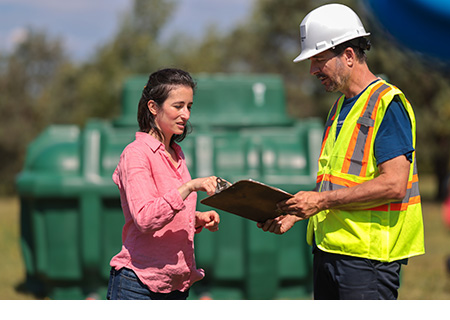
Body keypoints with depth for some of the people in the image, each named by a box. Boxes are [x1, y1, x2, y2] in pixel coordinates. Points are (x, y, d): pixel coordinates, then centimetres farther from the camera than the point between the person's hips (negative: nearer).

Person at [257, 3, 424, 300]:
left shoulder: (387, 104, -10)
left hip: (368, 256, -9)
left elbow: (393, 185, -19)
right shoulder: (340, 108, 20)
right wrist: (295, 213, 9)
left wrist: (322, 200, -17)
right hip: (329, 250, 9)